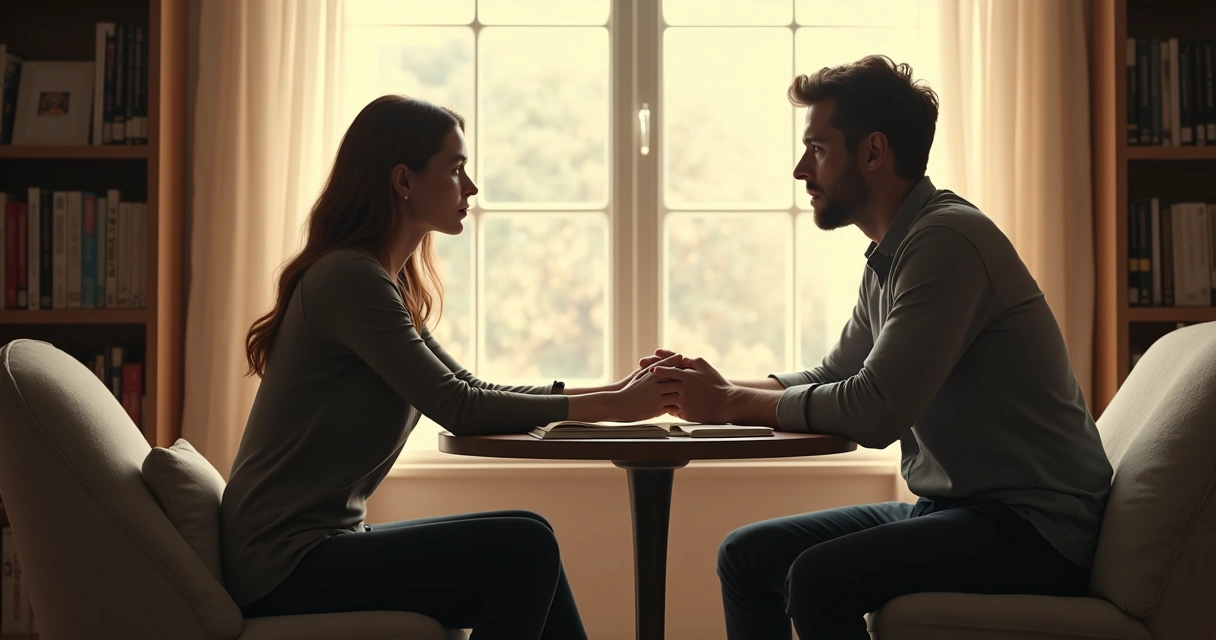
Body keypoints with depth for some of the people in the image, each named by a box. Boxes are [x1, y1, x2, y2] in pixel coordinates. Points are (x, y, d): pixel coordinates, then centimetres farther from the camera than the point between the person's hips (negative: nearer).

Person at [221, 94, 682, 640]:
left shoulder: (387, 283, 14)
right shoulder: (349, 279, -16)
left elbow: (474, 390, 12)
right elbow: (458, 409, -19)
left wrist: (617, 391, 3)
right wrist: (611, 407, -14)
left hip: (321, 541, 9)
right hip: (285, 562, -9)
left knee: (530, 545, 2)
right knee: (527, 545, -15)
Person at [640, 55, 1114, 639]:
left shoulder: (947, 240, -19)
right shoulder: (891, 254, 12)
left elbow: (875, 412, -25)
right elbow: (836, 378, 20)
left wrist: (732, 404, -13)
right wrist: (721, 388, 4)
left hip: (1032, 526, -9)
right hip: (952, 507, 10)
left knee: (820, 578, -28)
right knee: (747, 555, 5)